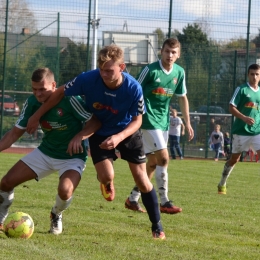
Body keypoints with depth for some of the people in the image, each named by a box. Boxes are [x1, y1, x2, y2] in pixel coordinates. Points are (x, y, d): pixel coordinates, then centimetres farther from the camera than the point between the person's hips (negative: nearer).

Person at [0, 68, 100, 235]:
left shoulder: (68, 100, -24)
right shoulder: (32, 102, -8)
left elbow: (95, 121, -20)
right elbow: (16, 132, 0)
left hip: (73, 157, -5)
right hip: (45, 152, 5)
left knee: (65, 191, -33)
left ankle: (57, 215, 4)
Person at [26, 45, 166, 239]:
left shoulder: (133, 88, -31)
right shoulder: (88, 79, -30)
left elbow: (137, 120, -18)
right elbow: (60, 93, -13)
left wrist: (119, 137, -37)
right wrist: (37, 116, -7)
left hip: (127, 132, 0)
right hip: (100, 132, 1)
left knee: (142, 179, -3)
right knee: (106, 177, -17)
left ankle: (157, 227, 13)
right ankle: (108, 184, 25)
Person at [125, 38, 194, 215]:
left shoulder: (180, 72, 4)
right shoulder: (150, 70, -14)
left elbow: (182, 97, 15)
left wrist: (187, 122, 13)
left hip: (164, 121, 7)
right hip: (149, 119, -7)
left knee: (152, 163, 10)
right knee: (163, 158, -15)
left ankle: (133, 199, 20)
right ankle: (164, 202, -11)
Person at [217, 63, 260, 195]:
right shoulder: (241, 89, -5)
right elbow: (232, 108, -9)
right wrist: (244, 118, -22)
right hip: (241, 130, -3)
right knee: (234, 159, 8)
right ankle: (222, 184, 27)